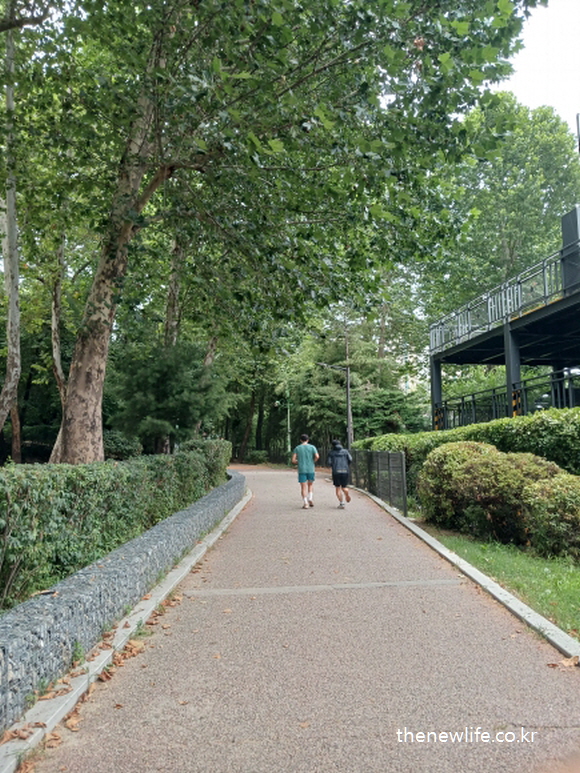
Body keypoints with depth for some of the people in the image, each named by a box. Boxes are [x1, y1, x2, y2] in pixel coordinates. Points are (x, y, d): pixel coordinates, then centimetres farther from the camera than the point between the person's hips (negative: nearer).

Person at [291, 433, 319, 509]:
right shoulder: (312, 447, 2)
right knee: (310, 484, 21)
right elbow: (317, 457, -12)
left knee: (303, 487, 4)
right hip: (310, 469, 0)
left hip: (301, 470, 0)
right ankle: (310, 499, 5)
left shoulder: (297, 448, 4)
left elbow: (293, 460, -1)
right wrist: (313, 462, 6)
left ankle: (306, 503, -3)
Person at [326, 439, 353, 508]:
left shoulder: (332, 452, 9)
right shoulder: (345, 451, 12)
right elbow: (350, 459, 0)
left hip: (336, 472, -1)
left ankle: (341, 503, -2)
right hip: (345, 471, 1)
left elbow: (328, 462, 0)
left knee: (337, 488, 10)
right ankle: (347, 494, -18)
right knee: (344, 487, 15)